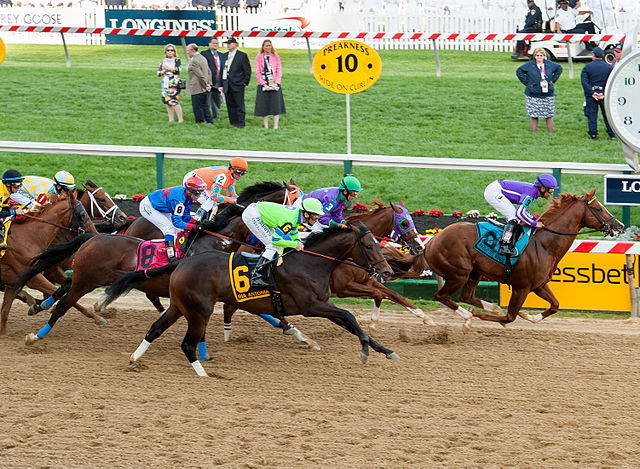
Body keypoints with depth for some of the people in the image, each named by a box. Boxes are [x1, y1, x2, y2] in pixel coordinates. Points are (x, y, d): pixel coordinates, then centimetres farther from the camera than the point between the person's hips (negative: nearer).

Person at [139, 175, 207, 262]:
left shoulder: (189, 196, -10)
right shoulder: (179, 199, -36)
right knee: (169, 228, -22)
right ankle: (171, 258, -25)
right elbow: (176, 222, -36)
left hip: (160, 208, 10)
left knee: (179, 230, 3)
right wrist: (195, 227, -40)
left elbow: (186, 217, -2)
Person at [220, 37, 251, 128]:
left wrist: (245, 82, -8)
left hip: (237, 85, -6)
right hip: (227, 86, 6)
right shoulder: (225, 56, 15)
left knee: (239, 105, -4)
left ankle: (240, 123, -1)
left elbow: (247, 70, -2)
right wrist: (221, 85, 11)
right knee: (230, 105, 7)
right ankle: (233, 122, 13)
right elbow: (222, 70, 17)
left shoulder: (242, 56, -2)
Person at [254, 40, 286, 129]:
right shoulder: (258, 57, 6)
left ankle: (275, 126, -3)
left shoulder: (276, 57, 9)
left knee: (276, 105, -4)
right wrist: (264, 85, -9)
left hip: (274, 85, 1)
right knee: (264, 107, -2)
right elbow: (257, 72, 1)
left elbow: (279, 71, 5)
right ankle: (266, 126, 2)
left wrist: (276, 84, -8)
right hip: (263, 85, -1)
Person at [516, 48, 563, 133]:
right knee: (534, 116, 0)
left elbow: (559, 68, 22)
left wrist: (553, 80, 11)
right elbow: (519, 71, 3)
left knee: (549, 115, 1)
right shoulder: (529, 65, -1)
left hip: (548, 94, 2)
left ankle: (551, 133, 10)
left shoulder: (549, 64, 6)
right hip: (533, 95, -2)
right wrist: (526, 82, -3)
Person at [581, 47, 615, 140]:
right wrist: (604, 94, -7)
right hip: (604, 94, 1)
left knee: (592, 115, 6)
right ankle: (612, 134, 8)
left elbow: (584, 82, -8)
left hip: (591, 95, -1)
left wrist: (592, 93, -11)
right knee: (607, 115, 7)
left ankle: (593, 134, 4)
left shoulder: (587, 67, -1)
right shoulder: (608, 67, 1)